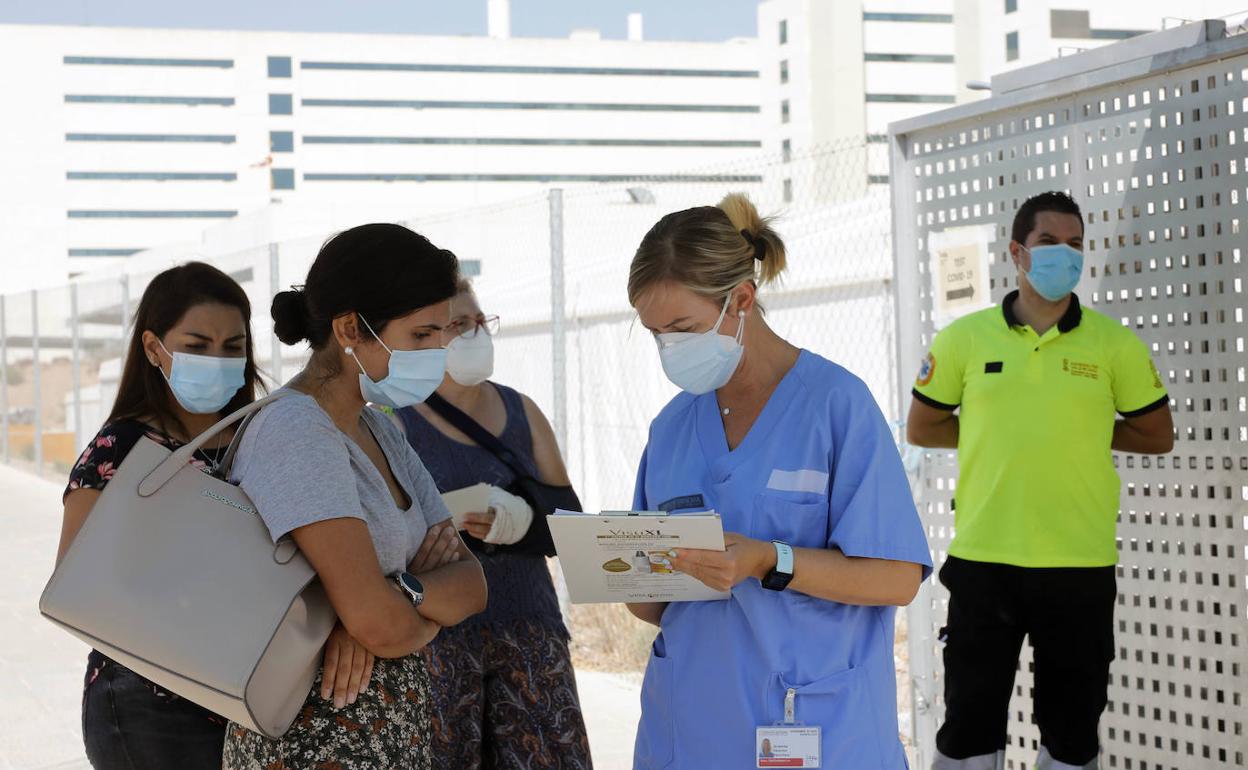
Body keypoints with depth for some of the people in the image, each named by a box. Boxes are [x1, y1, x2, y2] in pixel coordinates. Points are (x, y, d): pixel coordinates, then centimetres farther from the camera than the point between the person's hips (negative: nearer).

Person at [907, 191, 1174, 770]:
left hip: (1081, 564, 0)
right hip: (983, 560, 0)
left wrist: (1083, 427, 1)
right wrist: (995, 430, 2)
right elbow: (922, 428, 9)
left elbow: (1157, 435, 8)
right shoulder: (965, 338, 0)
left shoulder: (1113, 344, 0)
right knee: (970, 722, 8)